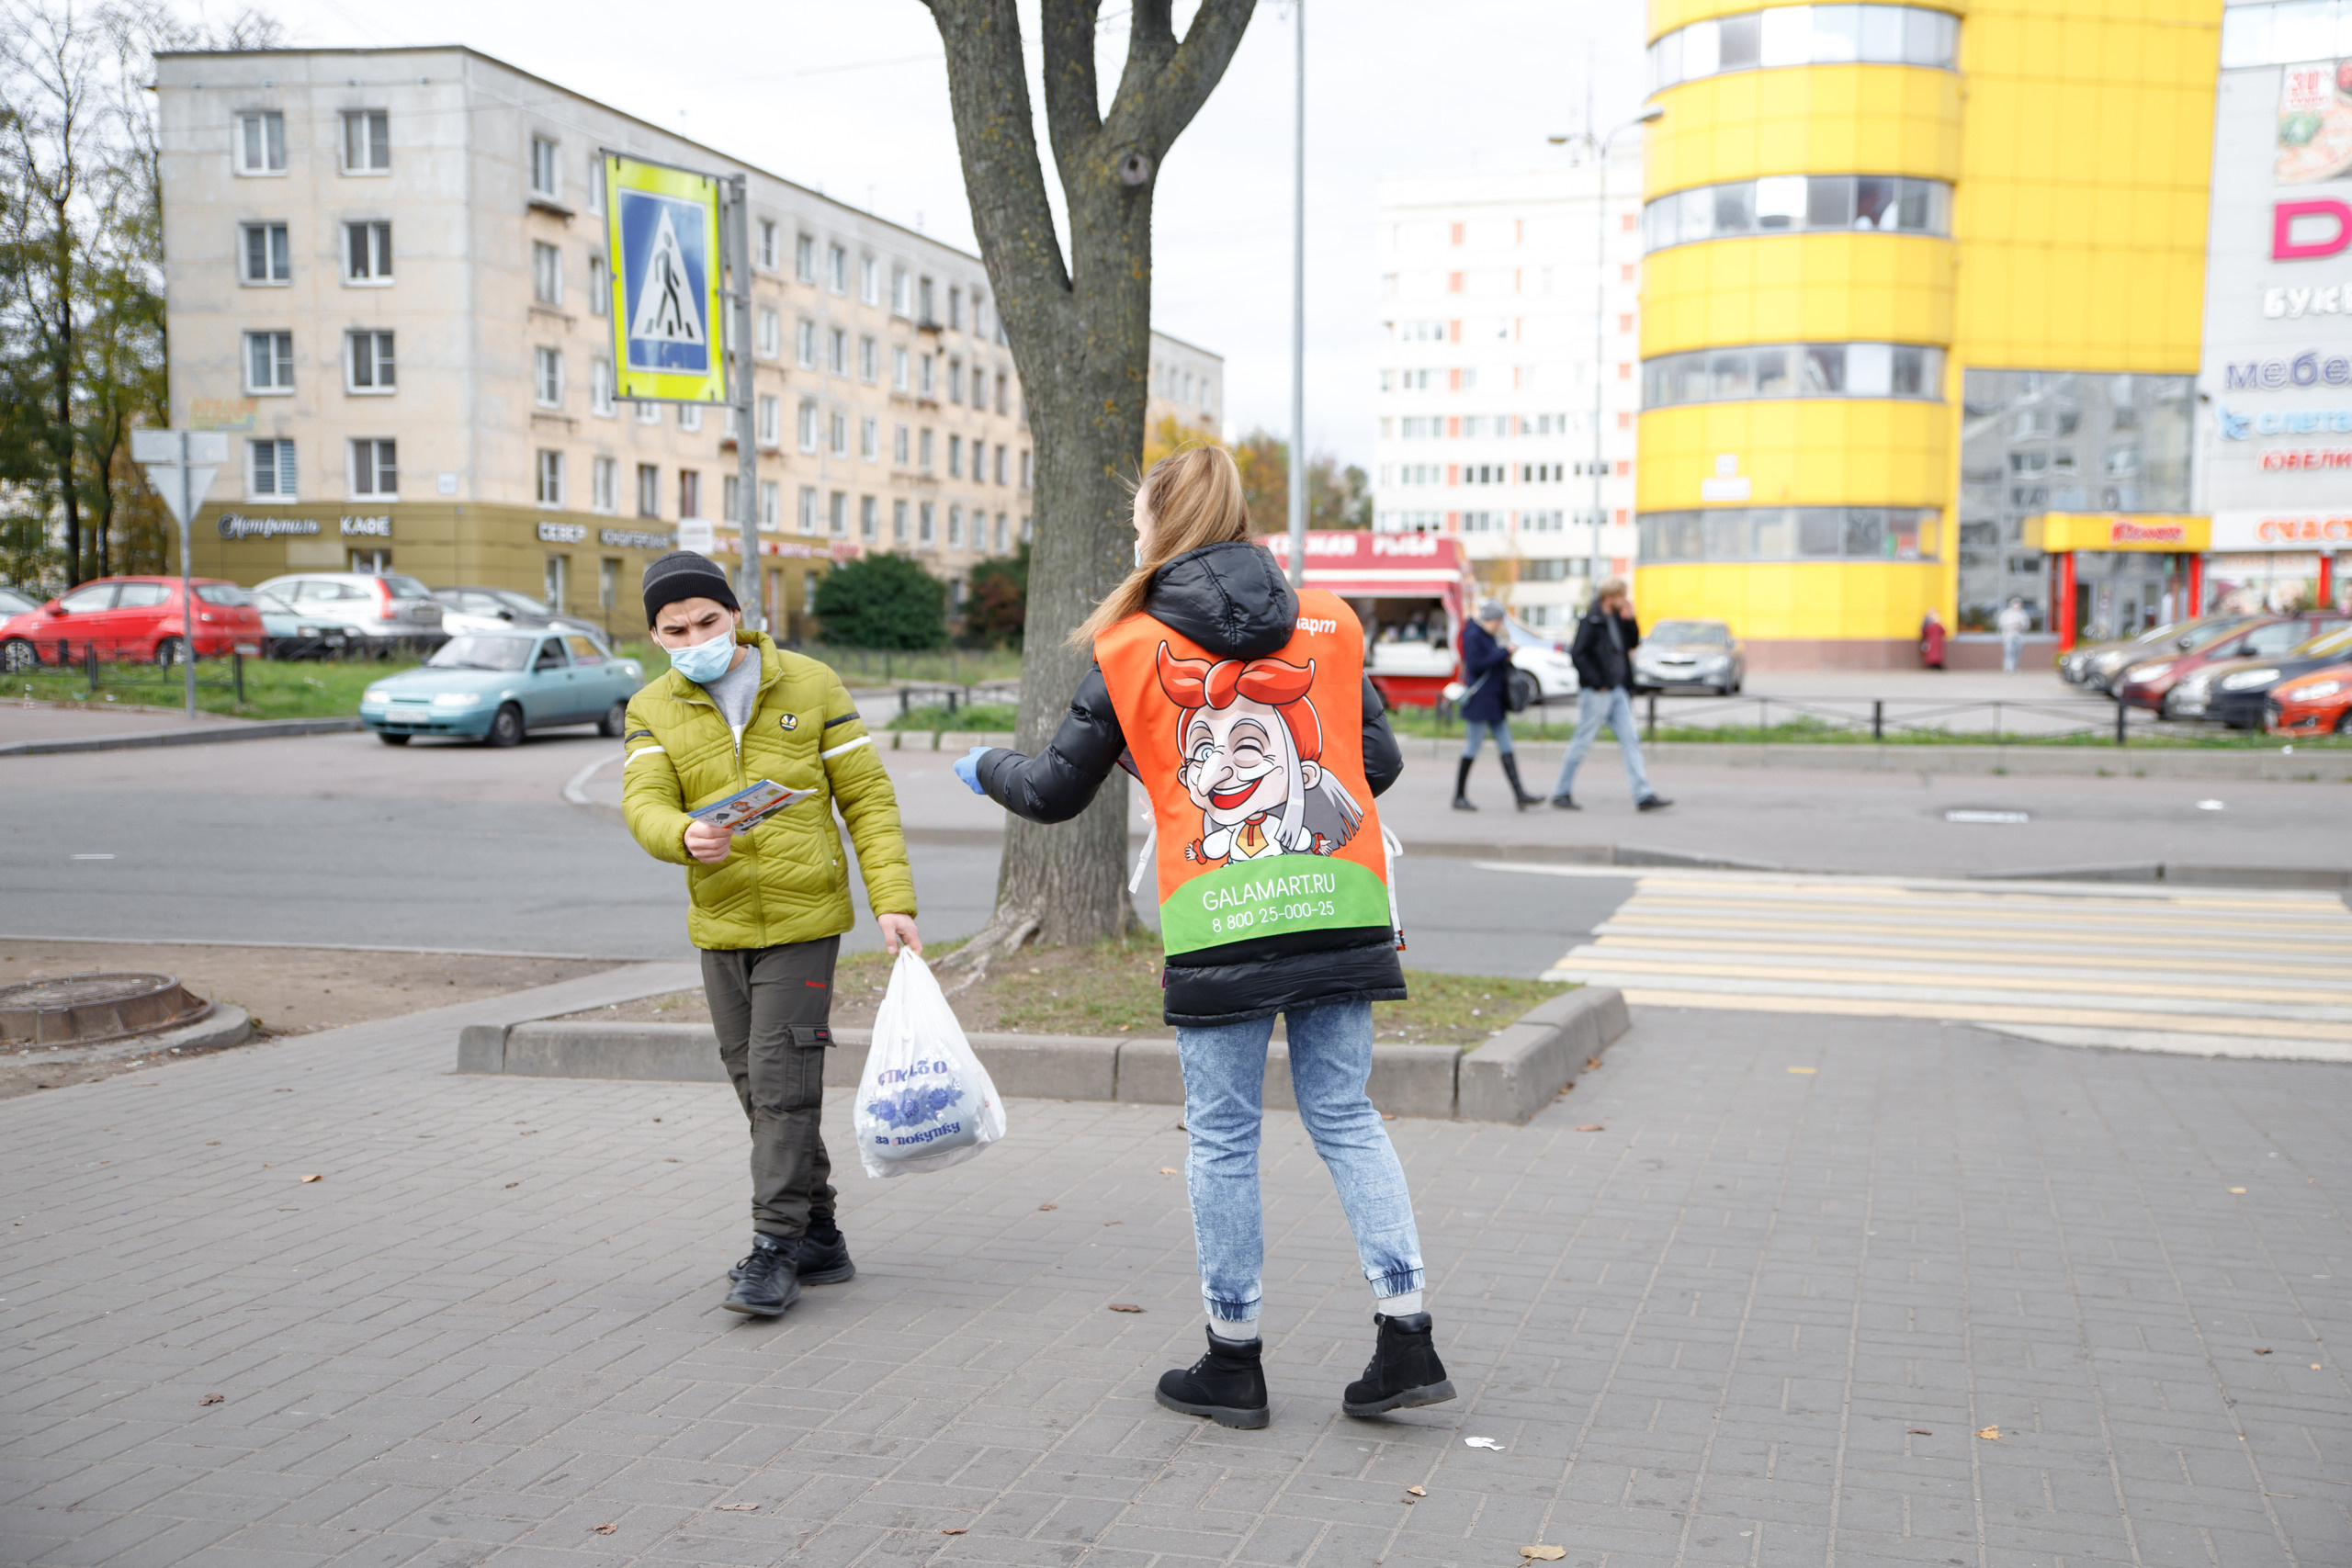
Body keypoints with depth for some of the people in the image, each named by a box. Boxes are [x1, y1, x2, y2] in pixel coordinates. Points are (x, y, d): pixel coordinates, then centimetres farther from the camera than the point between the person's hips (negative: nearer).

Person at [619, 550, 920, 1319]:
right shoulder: (652, 711, 4)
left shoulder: (810, 685, -2)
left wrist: (892, 900, -11)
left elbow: (867, 797, -2)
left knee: (782, 1084, -9)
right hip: (720, 928, 4)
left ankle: (776, 1250, -1)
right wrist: (684, 837, -34)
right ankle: (819, 1239, 23)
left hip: (804, 918, -4)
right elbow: (643, 802, -11)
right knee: (759, 1090, 10)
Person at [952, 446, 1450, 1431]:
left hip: (1219, 926, -3)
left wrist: (985, 769, 29)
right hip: (1338, 910, 3)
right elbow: (1381, 764, 10)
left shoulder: (1131, 650, 1)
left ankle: (1234, 1360, 16)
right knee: (1345, 1118, 12)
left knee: (1223, 1138, 8)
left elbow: (1056, 793, 8)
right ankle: (1406, 1337, 8)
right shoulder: (1330, 623, 8)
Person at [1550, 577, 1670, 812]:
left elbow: (1633, 643, 20)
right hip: (1596, 693, -8)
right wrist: (1597, 682, -17)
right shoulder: (1591, 621, -13)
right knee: (1582, 742, 0)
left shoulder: (1617, 619, 12)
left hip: (1617, 691, 8)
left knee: (1631, 740, 2)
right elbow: (1577, 654, -18)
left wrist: (1630, 621, 4)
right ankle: (1561, 792, 12)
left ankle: (1644, 796, -1)